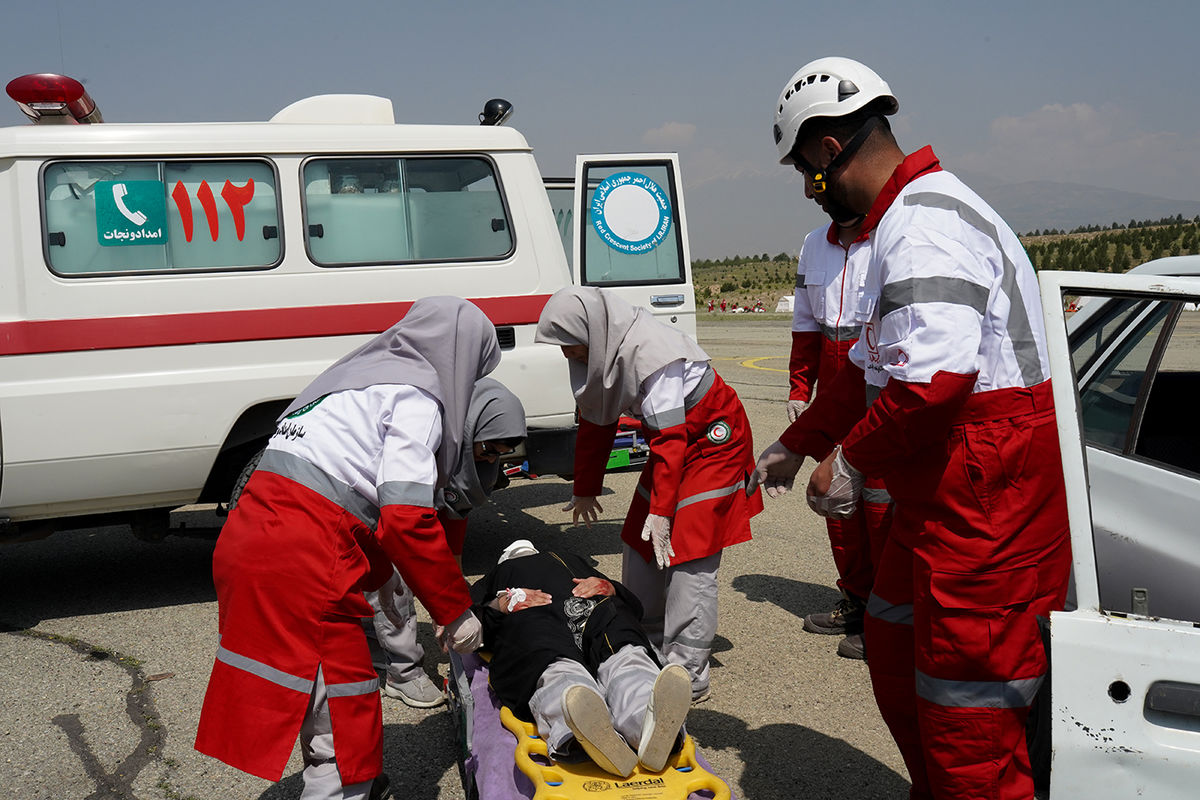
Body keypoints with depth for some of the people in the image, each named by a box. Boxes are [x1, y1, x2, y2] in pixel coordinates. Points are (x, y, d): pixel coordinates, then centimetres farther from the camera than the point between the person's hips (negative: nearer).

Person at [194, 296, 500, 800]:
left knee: (324, 705, 25)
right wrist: (455, 612, -5)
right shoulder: (416, 395, -4)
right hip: (298, 567, -9)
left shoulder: (358, 374, 24)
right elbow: (406, 519, -14)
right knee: (347, 726, -1)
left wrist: (379, 574, 35)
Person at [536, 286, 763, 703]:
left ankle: (688, 676, -9)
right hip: (671, 439, 9)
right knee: (640, 546, 9)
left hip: (712, 441, -9)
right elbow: (596, 423, 9)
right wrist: (585, 490, 16)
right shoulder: (598, 353, -4)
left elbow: (670, 437, -31)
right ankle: (647, 645, 23)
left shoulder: (651, 353, -31)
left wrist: (660, 512, -31)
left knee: (688, 556, -13)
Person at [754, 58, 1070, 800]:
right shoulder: (906, 219, 17)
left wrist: (850, 458, -17)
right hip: (939, 503, 11)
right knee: (895, 654, 24)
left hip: (988, 511, -11)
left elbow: (936, 377, -32)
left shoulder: (924, 223, -19)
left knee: (966, 721, -2)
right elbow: (873, 370, 25)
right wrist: (795, 446, 29)